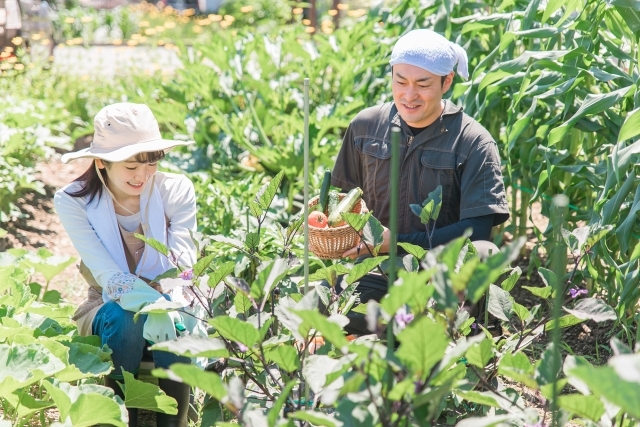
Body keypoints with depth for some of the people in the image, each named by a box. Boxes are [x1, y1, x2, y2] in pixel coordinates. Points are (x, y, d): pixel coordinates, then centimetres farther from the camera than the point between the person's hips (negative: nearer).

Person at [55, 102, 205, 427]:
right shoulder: (72, 201, -13)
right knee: (126, 315, -35)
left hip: (167, 303, 1)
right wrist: (153, 303, -44)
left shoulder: (177, 190, -10)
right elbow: (108, 276, -24)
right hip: (109, 311, 0)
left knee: (176, 325, -34)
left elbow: (182, 266, -19)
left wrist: (173, 305, -42)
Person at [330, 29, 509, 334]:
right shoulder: (365, 126, 5)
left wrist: (399, 242, -19)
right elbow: (344, 196, 16)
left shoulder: (473, 143, -6)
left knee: (480, 254, -36)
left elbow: (477, 229, -13)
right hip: (375, 272, 3)